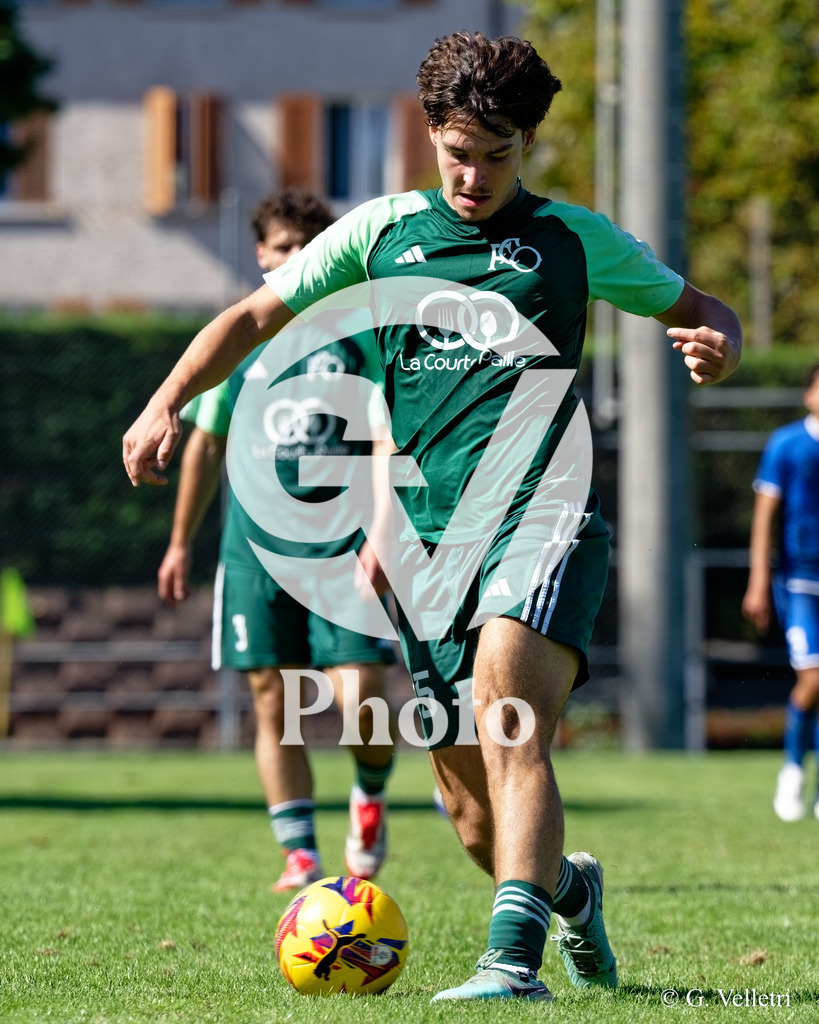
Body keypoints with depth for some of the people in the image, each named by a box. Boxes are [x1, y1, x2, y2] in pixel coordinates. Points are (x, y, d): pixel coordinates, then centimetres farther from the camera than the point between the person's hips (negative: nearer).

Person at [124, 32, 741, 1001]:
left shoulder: (573, 239, 9)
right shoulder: (381, 230, 14)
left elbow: (698, 309, 19)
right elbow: (254, 315, 18)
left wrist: (716, 345, -5)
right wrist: (165, 404, 4)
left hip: (541, 516, -3)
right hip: (431, 541, 3)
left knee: (506, 725, -29)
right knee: (475, 817, 6)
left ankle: (513, 957, -37)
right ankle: (571, 890, 37)